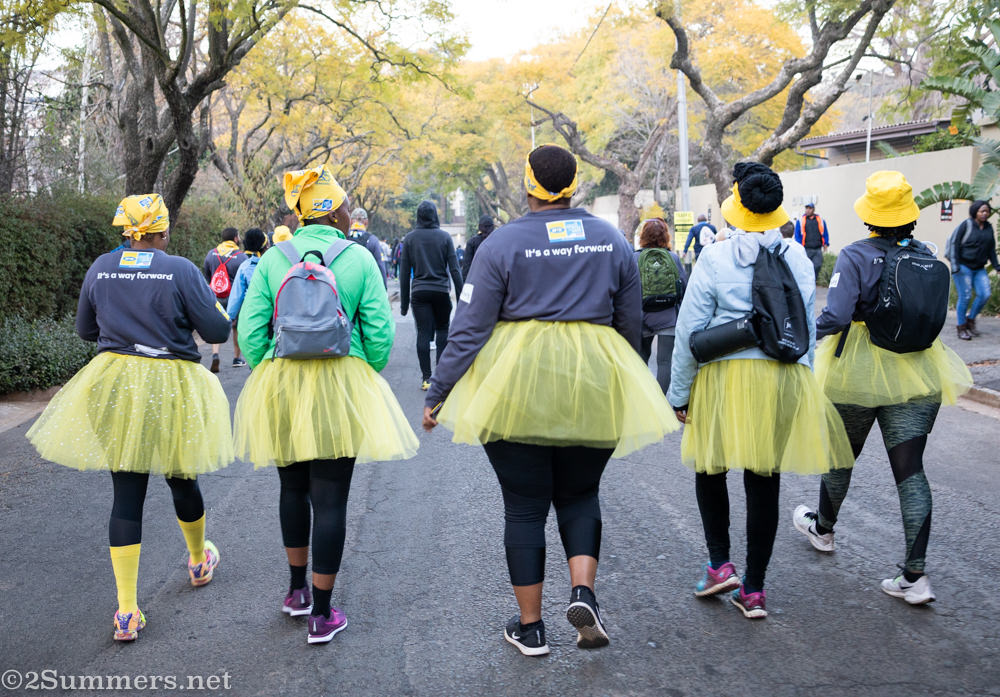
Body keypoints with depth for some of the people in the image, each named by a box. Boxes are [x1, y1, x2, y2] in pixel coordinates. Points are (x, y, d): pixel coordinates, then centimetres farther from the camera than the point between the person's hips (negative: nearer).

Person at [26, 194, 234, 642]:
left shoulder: (100, 268, 2)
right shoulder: (181, 271, -11)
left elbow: (85, 329, 14)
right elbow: (218, 331, -9)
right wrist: (214, 306, 12)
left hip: (113, 386, 3)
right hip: (170, 388, -2)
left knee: (126, 495, 4)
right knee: (181, 480, 19)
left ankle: (127, 612, 3)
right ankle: (199, 561, 44)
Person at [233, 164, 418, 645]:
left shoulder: (273, 259, 1)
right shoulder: (359, 259, -5)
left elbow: (250, 332, -3)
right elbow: (380, 333, -6)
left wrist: (270, 379, 11)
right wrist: (366, 380, 10)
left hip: (279, 385, 3)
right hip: (342, 385, -3)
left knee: (292, 486, 21)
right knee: (330, 498, 2)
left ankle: (297, 590, 35)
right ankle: (321, 614, 8)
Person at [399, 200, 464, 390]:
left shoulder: (409, 238, 2)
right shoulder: (444, 237, -1)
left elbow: (404, 272, 2)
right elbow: (454, 269, -4)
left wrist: (404, 301, 8)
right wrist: (460, 296, 2)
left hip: (419, 292, 1)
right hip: (441, 290, -1)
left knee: (423, 333, 2)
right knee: (442, 329, 15)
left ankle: (426, 377, 2)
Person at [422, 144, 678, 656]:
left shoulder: (501, 244, -5)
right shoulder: (613, 241, 6)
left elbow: (469, 329, -7)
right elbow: (630, 326, 11)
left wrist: (437, 394, 0)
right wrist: (619, 384, 26)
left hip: (516, 387, -2)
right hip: (593, 385, 3)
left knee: (524, 507, 8)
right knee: (579, 495, 20)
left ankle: (530, 628, 17)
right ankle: (583, 592, 0)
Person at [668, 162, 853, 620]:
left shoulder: (715, 257, -5)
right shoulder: (797, 257, 7)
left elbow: (689, 330, -5)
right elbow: (807, 327, 14)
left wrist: (679, 393, 3)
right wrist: (801, 383, 25)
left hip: (725, 376, -3)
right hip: (785, 376, 3)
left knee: (710, 468, 17)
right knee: (764, 482, 7)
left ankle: (720, 565, 12)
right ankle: (753, 589, 14)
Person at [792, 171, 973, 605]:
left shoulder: (855, 257, -15)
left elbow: (836, 317, -24)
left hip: (857, 373, -3)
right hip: (916, 376, 3)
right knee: (910, 468, 3)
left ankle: (823, 528, 42)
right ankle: (915, 576, 1)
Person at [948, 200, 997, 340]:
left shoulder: (989, 228, 11)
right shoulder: (966, 225, -7)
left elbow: (991, 249, 20)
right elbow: (954, 243, -8)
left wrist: (996, 265, 15)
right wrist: (955, 264, -14)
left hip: (979, 268, 6)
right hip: (963, 267, -6)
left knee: (984, 294, -5)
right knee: (965, 296, -6)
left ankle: (970, 320, 16)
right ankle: (961, 327, 5)